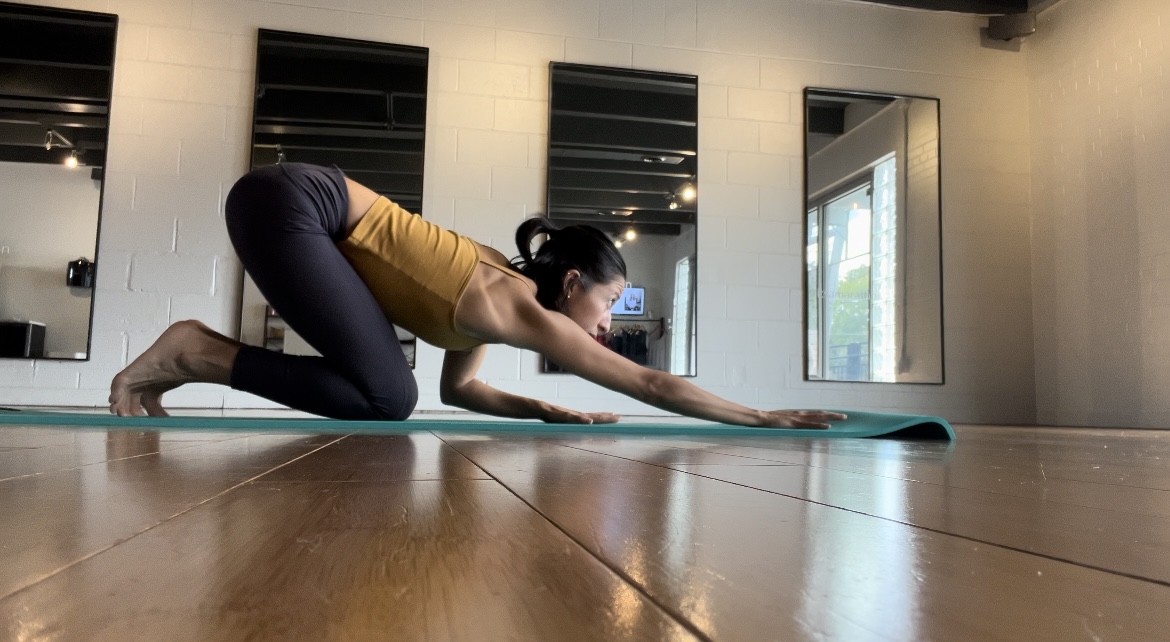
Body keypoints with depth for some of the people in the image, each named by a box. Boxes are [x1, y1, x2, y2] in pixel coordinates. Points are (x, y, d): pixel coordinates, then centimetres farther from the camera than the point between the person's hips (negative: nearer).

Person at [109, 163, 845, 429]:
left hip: (299, 208, 9)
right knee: (388, 398, -13)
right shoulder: (517, 307, -14)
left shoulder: (500, 288, 9)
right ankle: (193, 355, -4)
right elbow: (652, 384, -11)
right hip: (290, 204, -9)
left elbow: (457, 388, 18)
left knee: (378, 386, 9)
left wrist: (541, 410, 5)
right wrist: (762, 417, -4)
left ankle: (198, 354, 14)